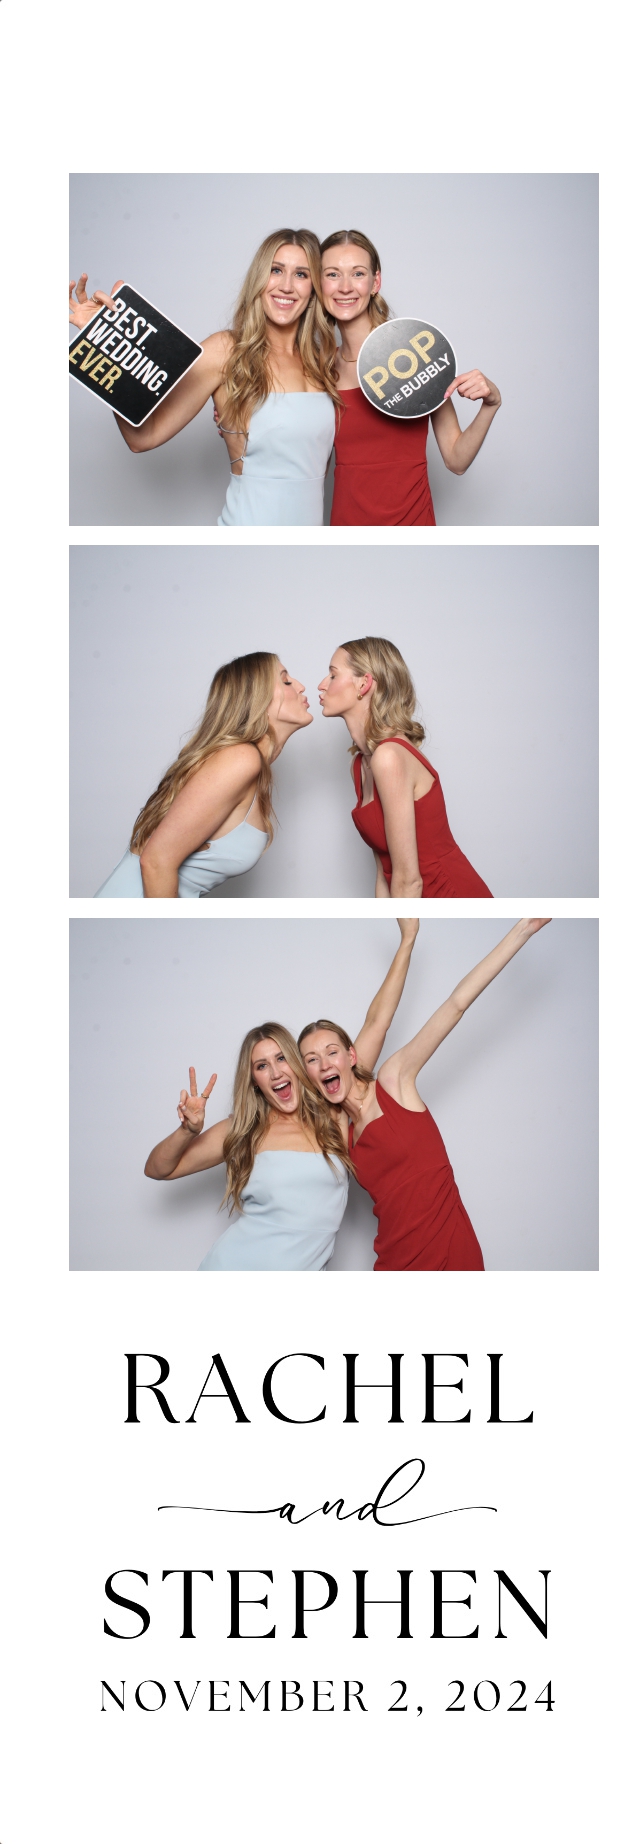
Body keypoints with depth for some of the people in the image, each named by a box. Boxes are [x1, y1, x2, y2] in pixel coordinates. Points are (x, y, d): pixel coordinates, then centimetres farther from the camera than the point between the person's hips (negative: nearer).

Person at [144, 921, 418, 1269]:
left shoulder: (334, 1115, 2)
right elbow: (158, 1170, 5)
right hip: (234, 1265, -1)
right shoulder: (244, 1132, 1)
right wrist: (188, 1131, -14)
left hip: (305, 1269, 1)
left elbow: (376, 1021, 4)